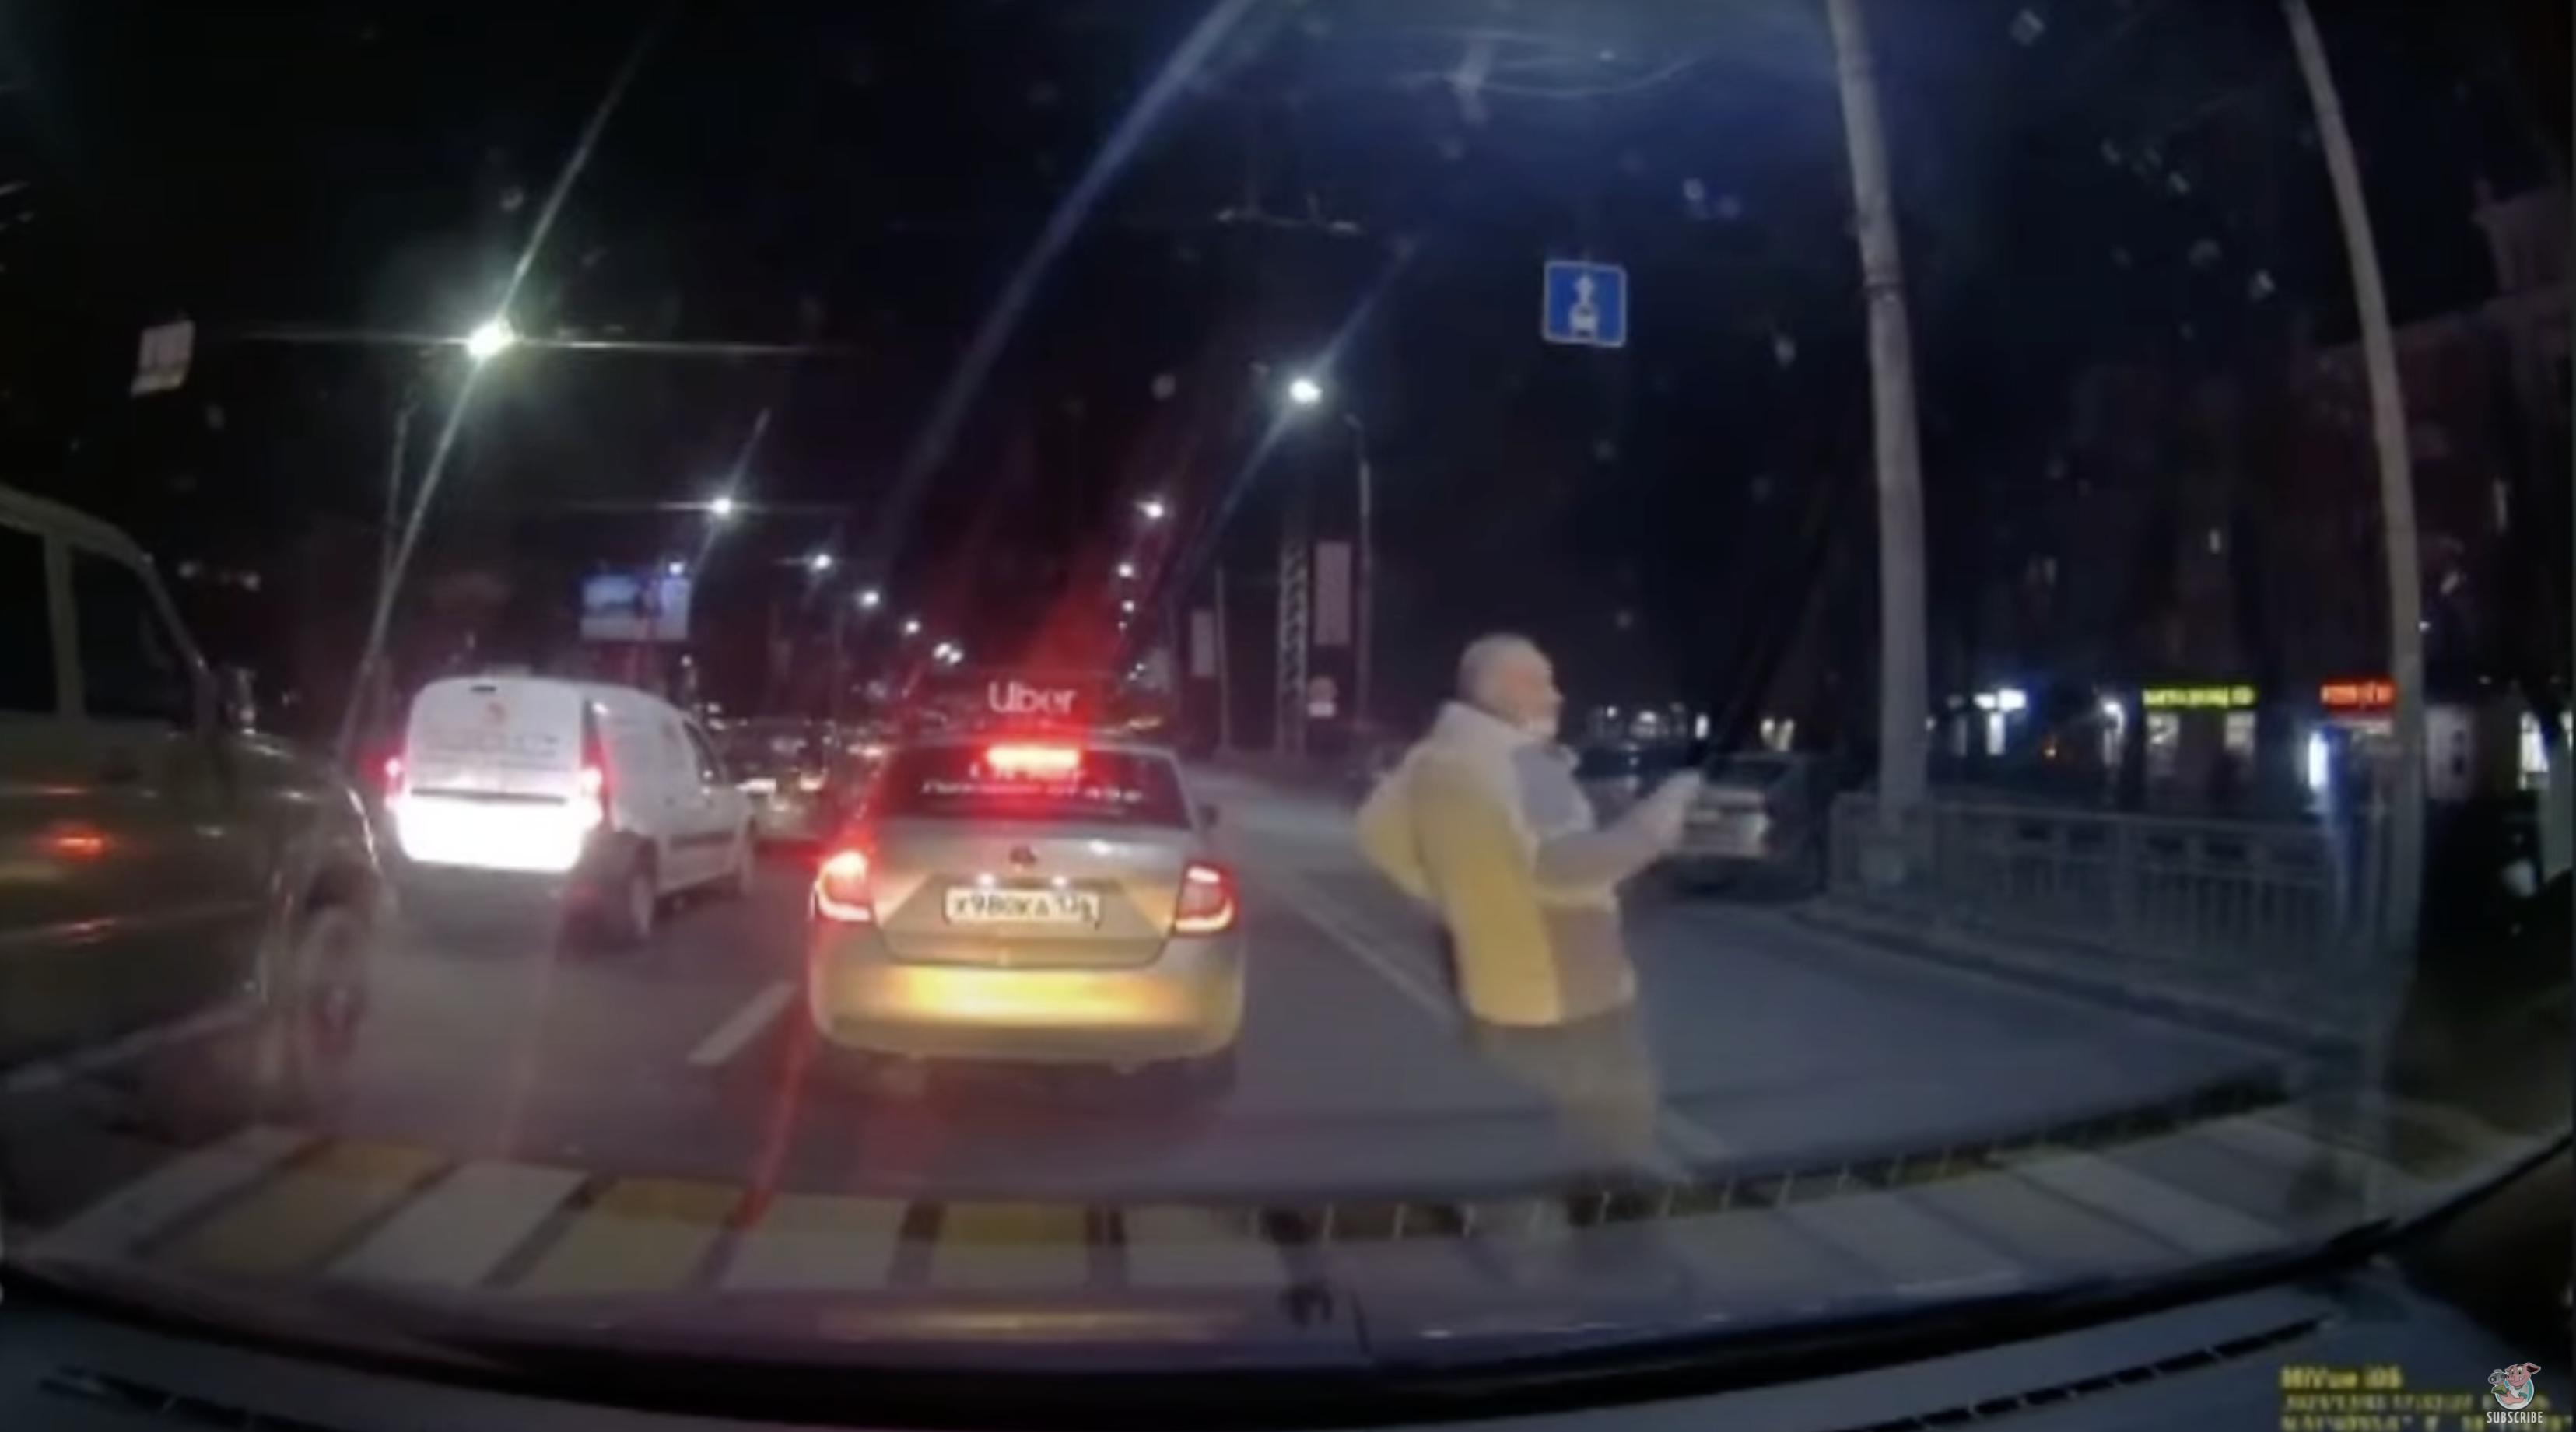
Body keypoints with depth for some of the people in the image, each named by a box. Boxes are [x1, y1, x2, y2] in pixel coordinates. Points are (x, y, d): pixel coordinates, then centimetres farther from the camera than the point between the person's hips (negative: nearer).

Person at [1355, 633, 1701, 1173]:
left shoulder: (1432, 760, 6)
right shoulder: (1521, 762, -23)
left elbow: (1380, 830, 17)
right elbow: (1560, 866, -35)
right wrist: (1657, 818, -27)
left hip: (1492, 1004, 9)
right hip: (1573, 1006, -9)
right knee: (1619, 1162, 5)